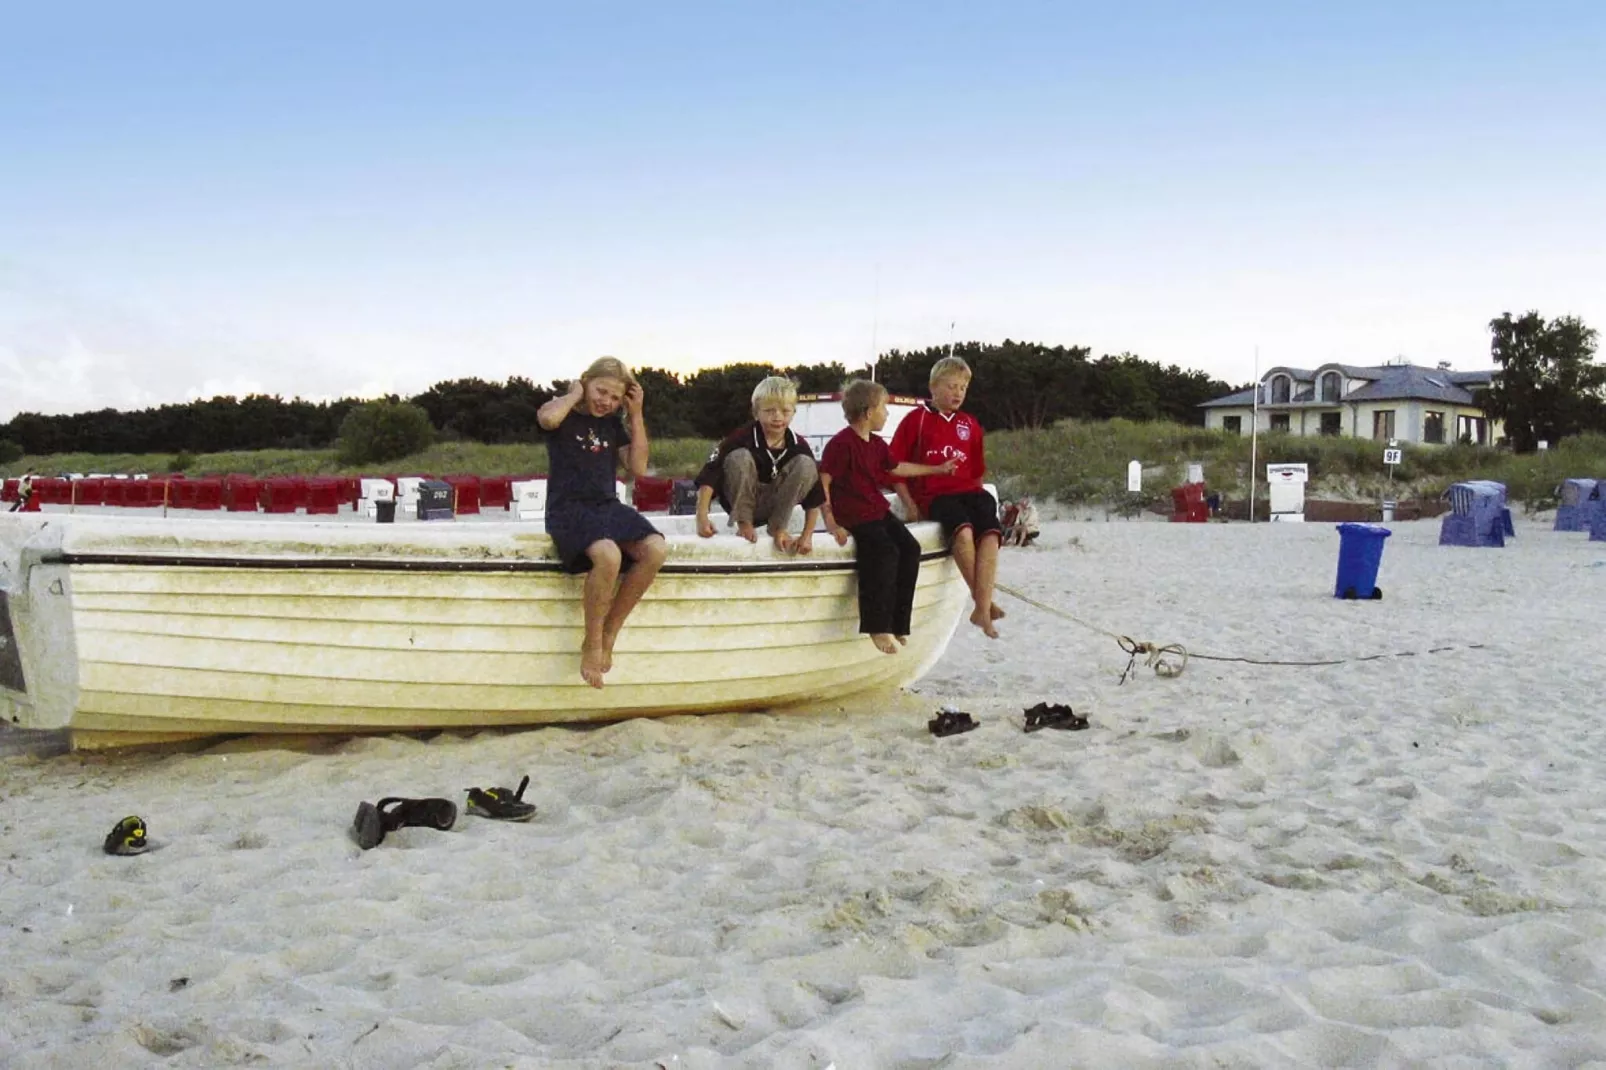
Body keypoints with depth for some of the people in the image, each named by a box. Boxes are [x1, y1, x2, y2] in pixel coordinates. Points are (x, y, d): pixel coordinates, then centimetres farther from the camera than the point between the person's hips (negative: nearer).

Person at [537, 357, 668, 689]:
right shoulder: (564, 412, 2)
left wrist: (636, 415, 6)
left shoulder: (614, 422, 16)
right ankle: (591, 644, -17)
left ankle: (608, 634, -10)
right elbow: (547, 417, -25)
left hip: (608, 505, 6)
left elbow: (638, 468, 8)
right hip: (568, 508, -6)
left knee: (655, 550, -24)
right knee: (608, 555, -37)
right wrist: (575, 394, -5)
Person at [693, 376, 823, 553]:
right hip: (741, 501, -2)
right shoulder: (742, 437, -22)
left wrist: (807, 536, -21)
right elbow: (709, 476, -27)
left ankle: (778, 526, -7)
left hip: (776, 505, 2)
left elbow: (815, 498, -11)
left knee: (806, 464, -21)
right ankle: (743, 523, -12)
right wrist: (702, 517, -38)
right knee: (740, 457, -31)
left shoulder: (799, 447, -14)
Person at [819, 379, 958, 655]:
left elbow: (897, 468, 33)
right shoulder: (841, 444, -12)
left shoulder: (876, 444, 17)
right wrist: (830, 521, -22)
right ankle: (877, 627, -22)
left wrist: (938, 469, 38)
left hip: (878, 510, 9)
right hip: (853, 515, -9)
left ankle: (897, 622, -2)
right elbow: (822, 482, -15)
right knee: (885, 552, -28)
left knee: (910, 548, -7)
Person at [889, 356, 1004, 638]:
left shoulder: (970, 424, 20)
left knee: (991, 531, -28)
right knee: (963, 530, -35)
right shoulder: (916, 419, 7)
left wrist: (979, 497, 9)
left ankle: (983, 609, -35)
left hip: (969, 491, 4)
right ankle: (982, 601, -29)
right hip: (934, 495, -4)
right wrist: (909, 504, -4)